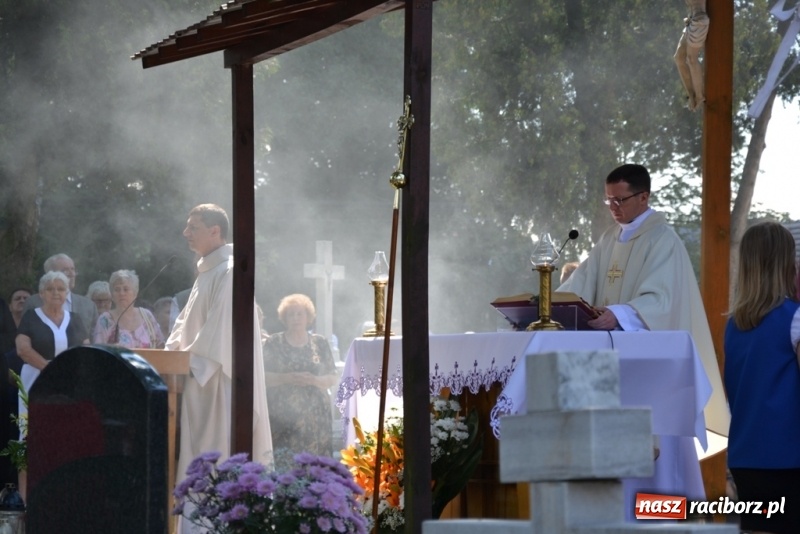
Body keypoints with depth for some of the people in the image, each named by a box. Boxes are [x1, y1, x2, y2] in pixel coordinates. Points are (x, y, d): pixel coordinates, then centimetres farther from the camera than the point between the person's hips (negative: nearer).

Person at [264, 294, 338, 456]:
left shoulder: (319, 343, 11)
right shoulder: (273, 343, 7)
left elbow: (333, 379, 9)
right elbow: (263, 377, 1)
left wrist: (313, 380, -11)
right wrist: (288, 378, -15)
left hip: (314, 415, 1)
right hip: (282, 416, -1)